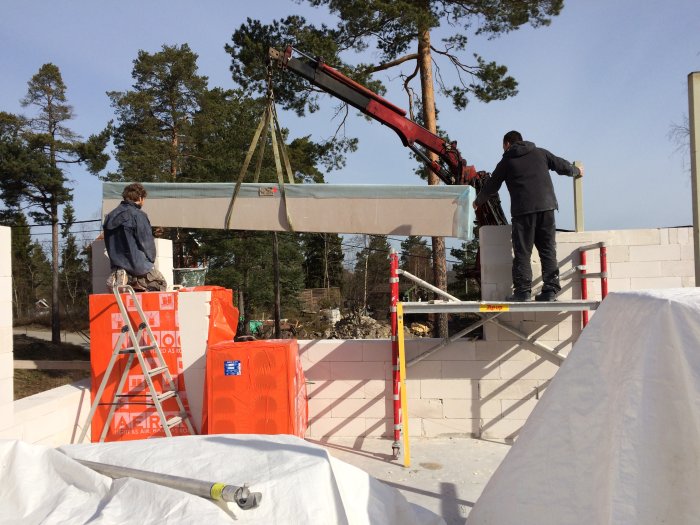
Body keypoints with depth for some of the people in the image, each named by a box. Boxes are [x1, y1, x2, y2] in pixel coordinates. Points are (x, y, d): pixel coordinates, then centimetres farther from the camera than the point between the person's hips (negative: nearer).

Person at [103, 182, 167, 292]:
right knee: (161, 284, 9)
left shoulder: (110, 216, 11)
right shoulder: (138, 215, -12)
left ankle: (121, 278, -10)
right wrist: (150, 261, 8)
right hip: (138, 266, -7)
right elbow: (147, 243, -10)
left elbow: (109, 244, 15)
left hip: (117, 265, 7)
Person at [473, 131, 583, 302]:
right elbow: (562, 165, 20)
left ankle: (523, 291, -5)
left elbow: (491, 185, 16)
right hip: (546, 206, 3)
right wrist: (577, 171, 42)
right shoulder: (540, 153, 17)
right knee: (548, 250, 7)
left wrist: (478, 201, 32)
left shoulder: (506, 161, 10)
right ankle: (551, 289, 6)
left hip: (523, 210, -3)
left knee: (522, 252, 0)